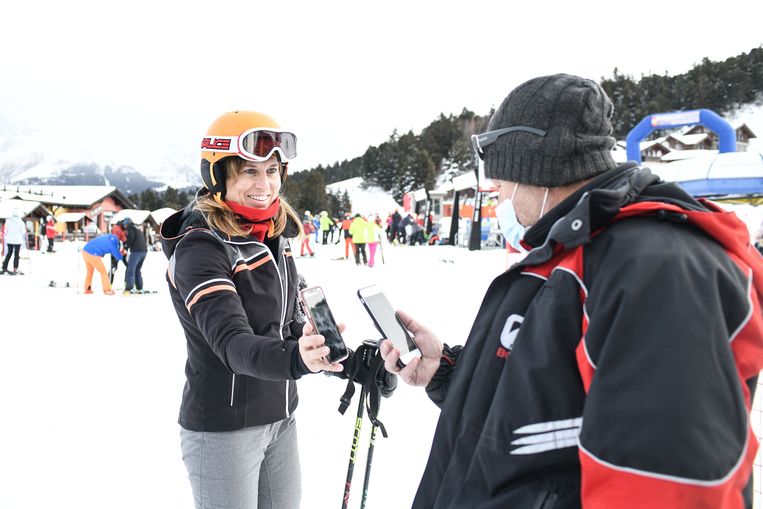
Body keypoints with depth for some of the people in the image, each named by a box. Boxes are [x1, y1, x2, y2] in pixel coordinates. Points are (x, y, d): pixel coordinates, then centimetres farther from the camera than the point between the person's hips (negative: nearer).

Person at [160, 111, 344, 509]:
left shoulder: (275, 234, 2)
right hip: (223, 428, -7)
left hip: (280, 417, 7)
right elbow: (232, 343, -33)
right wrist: (297, 358, -50)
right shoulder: (199, 247, -20)